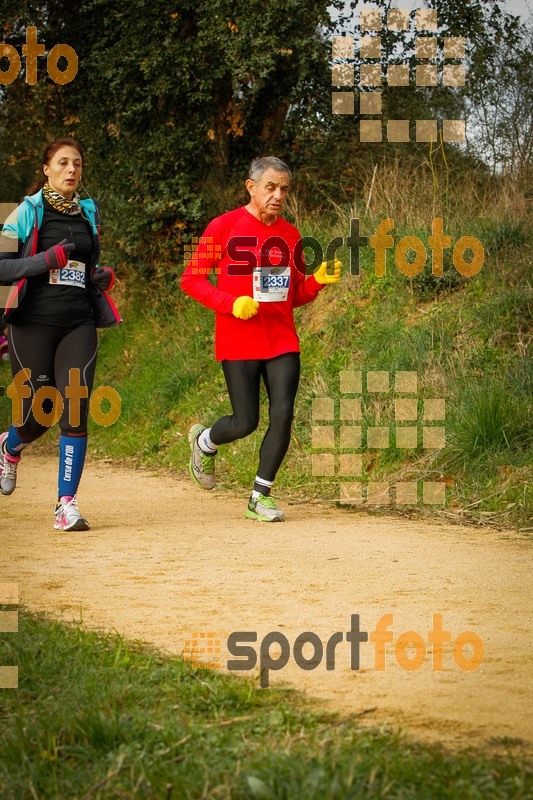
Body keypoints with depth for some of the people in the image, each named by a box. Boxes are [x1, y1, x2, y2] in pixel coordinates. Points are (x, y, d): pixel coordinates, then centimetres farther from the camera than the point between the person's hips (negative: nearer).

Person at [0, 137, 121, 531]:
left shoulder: (89, 214, 15)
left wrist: (104, 276, 6)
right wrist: (48, 259, -18)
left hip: (79, 324, 3)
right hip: (33, 324, -3)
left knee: (76, 413, -10)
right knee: (37, 416, 0)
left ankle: (67, 504, -5)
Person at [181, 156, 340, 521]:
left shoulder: (290, 234, 11)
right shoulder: (224, 227, -4)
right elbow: (191, 279, -4)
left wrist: (318, 281, -2)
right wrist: (231, 303, -17)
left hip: (283, 341, 4)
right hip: (239, 342, -4)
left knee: (283, 415, -8)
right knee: (246, 422, -3)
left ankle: (261, 496, 7)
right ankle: (204, 442, 32)